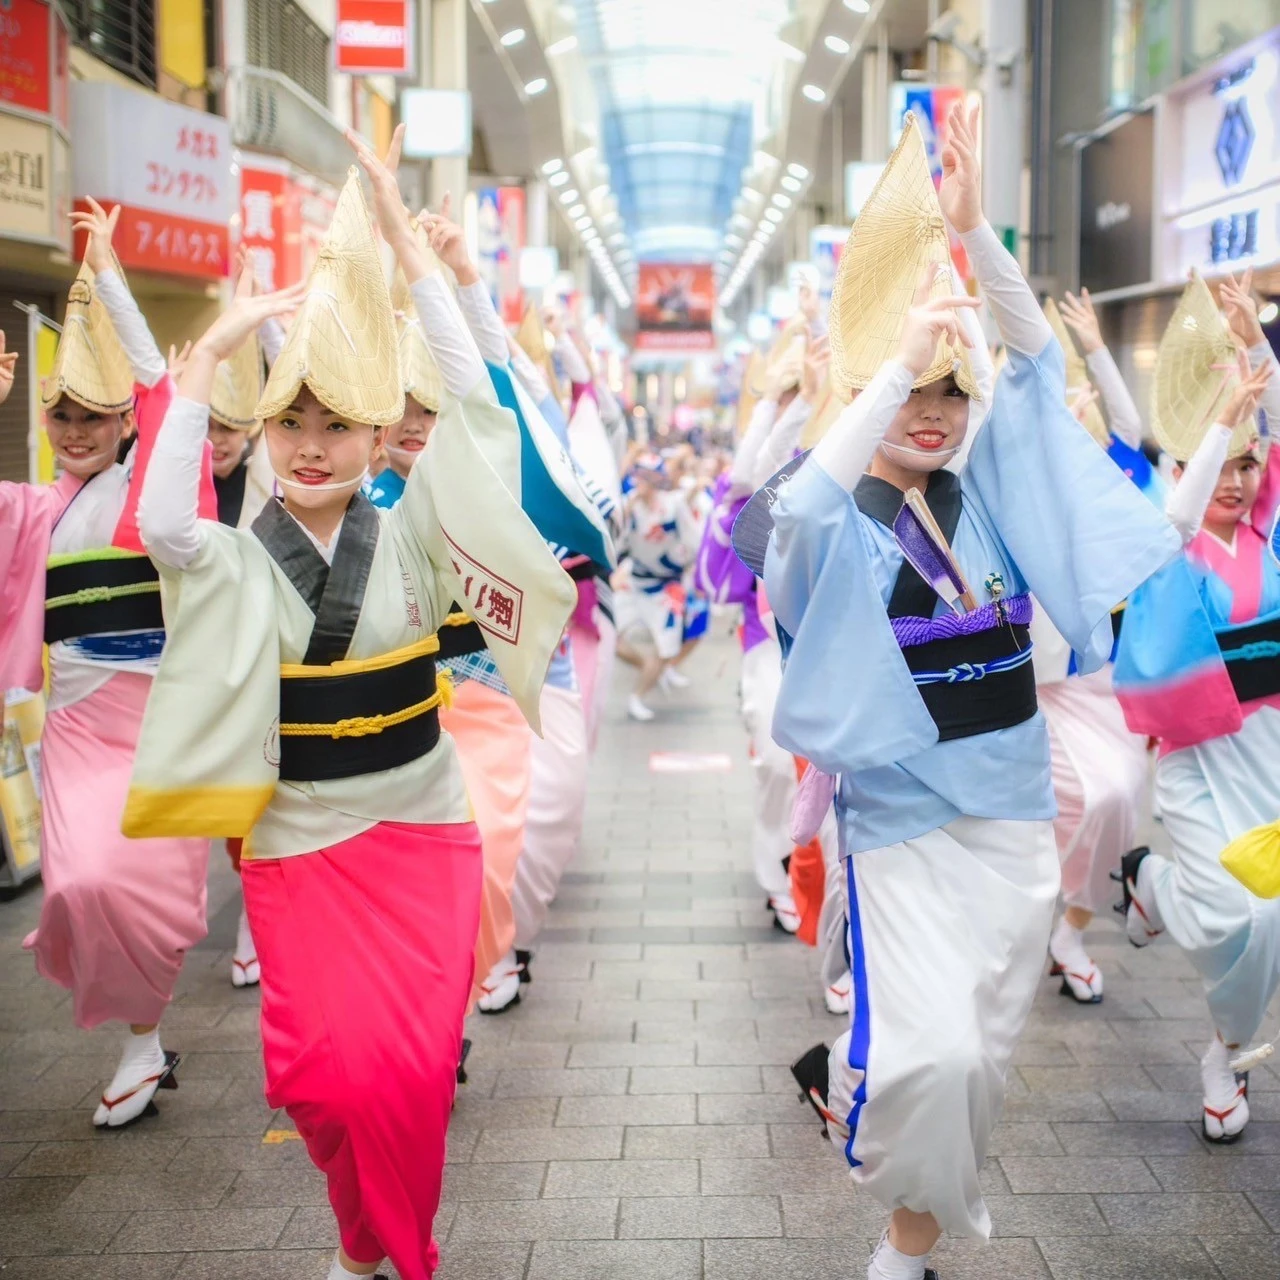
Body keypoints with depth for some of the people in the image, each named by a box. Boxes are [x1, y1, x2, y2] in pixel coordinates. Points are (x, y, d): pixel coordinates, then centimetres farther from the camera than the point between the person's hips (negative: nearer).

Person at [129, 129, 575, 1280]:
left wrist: (402, 236, -19)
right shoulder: (237, 562, -5)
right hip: (297, 842, 0)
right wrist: (210, 351, -29)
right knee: (325, 1072, -3)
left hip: (422, 833, 0)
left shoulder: (408, 537, -3)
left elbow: (476, 405, -15)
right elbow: (162, 522, -27)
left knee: (409, 1070, -4)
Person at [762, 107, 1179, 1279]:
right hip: (905, 817, -5)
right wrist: (897, 363, -35)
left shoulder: (985, 495, 3)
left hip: (1015, 809, 5)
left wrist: (971, 231, -17)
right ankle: (847, 1079, 19)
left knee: (986, 1050, 12)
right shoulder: (842, 529, -10)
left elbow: (1039, 360, -6)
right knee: (929, 1049, -16)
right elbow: (798, 506, -34)